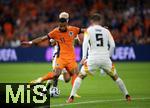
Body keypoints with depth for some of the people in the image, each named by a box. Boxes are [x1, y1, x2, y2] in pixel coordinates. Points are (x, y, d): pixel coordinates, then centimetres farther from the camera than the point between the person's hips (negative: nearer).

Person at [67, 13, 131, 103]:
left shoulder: (89, 30, 5)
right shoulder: (106, 31, 12)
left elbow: (85, 43, -10)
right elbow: (112, 45, 6)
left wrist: (84, 57, -16)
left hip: (93, 59, -2)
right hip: (105, 58, 2)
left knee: (80, 76, 9)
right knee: (115, 77, 20)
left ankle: (72, 97, -2)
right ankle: (127, 95, 20)